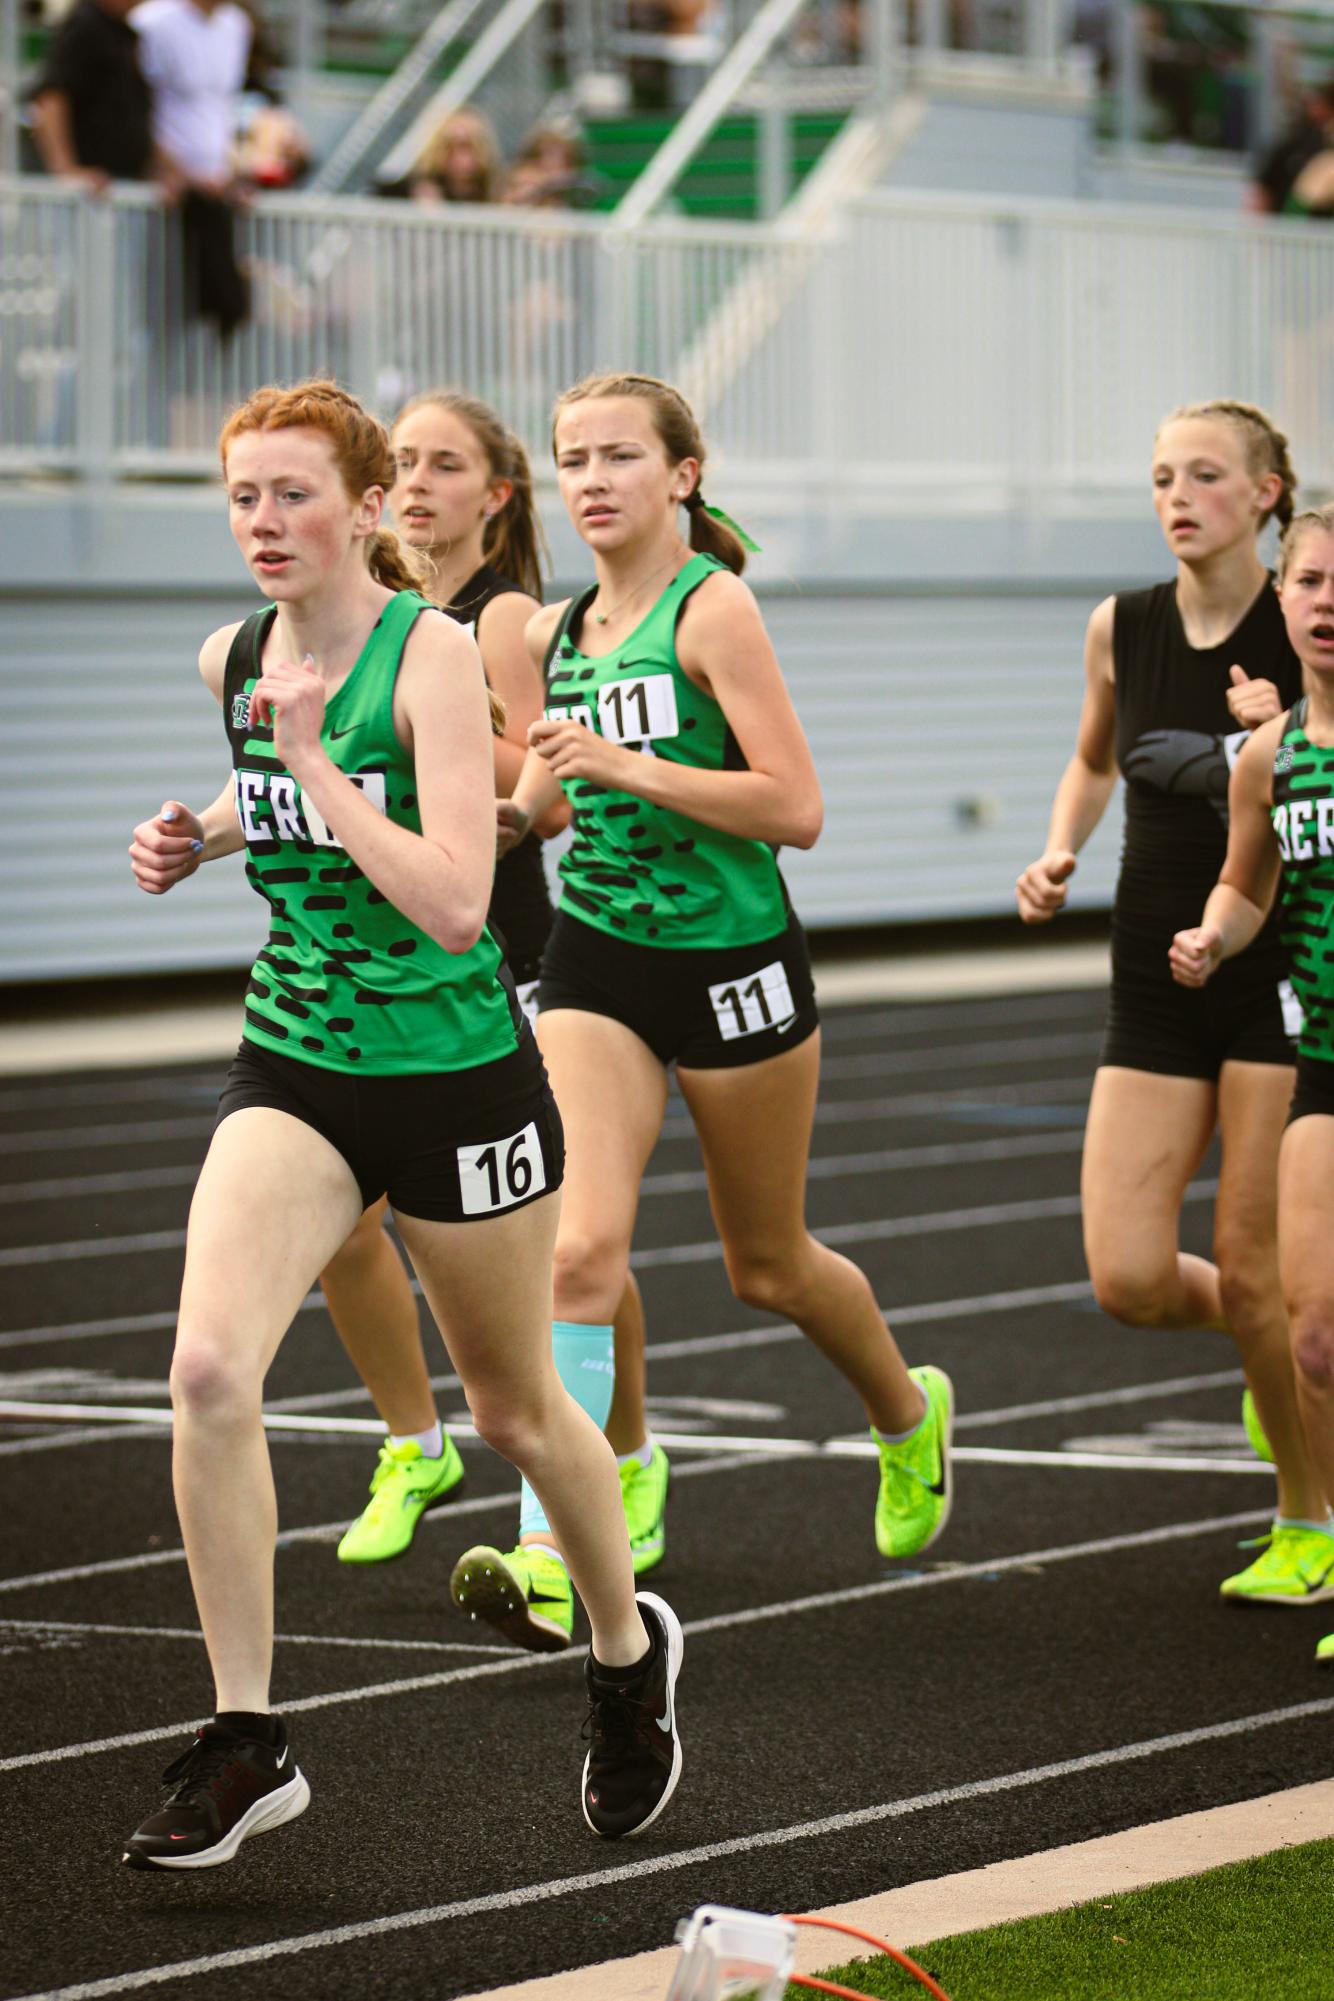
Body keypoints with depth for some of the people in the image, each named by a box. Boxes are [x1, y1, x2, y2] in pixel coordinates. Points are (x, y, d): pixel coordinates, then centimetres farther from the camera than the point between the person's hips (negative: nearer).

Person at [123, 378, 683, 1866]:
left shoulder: (431, 652, -16)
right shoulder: (232, 660, 1)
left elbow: (454, 905, -26)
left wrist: (316, 766, -27)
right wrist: (196, 838, 6)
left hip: (455, 1072, -4)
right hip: (293, 1065, 4)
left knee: (515, 1409, 13)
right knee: (208, 1366, -19)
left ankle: (628, 1651, 43)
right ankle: (246, 1742, -9)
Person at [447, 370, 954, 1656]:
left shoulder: (713, 607, -12)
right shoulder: (557, 634, 7)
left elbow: (796, 807, -19)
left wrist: (620, 763, -24)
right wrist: (508, 802, 0)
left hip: (731, 960, -4)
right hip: (595, 957, 4)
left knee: (767, 1265, 14)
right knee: (578, 1246, -15)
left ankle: (909, 1414, 45)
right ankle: (554, 1553, -20)